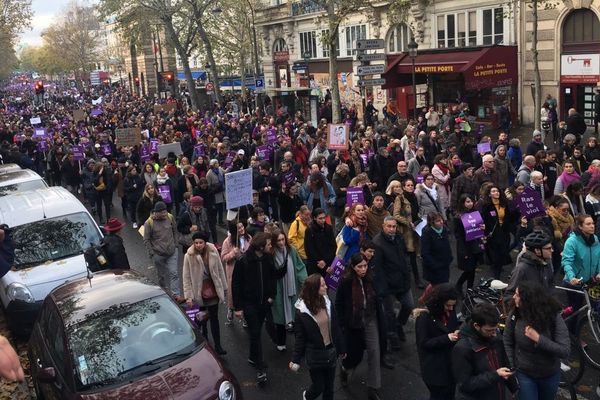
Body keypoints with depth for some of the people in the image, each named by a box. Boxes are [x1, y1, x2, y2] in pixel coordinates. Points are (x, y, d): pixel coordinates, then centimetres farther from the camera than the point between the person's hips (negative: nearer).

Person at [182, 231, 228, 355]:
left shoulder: (213, 252, -9)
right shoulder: (189, 256, -14)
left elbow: (220, 271, 0)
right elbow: (186, 278, -11)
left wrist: (224, 288, 5)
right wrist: (188, 296, -13)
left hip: (213, 291, 1)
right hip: (199, 293, -1)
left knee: (214, 318, 6)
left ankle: (217, 346, 12)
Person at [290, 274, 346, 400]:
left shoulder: (327, 303, -6)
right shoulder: (302, 311, -16)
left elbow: (335, 329, 3)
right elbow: (300, 337, -8)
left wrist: (342, 349, 10)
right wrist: (295, 359, -11)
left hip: (331, 352, 3)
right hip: (315, 356, -3)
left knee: (329, 387, 14)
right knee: (318, 387, 11)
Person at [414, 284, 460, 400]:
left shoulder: (450, 312, -1)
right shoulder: (424, 316, -20)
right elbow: (423, 343, -20)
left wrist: (458, 332, -10)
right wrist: (447, 338, -28)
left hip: (450, 362, 6)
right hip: (434, 366, -6)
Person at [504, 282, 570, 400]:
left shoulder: (554, 316, -22)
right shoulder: (514, 315, -17)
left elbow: (565, 351, -25)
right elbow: (508, 343, -5)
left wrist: (538, 338, -33)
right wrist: (512, 368, -7)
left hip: (550, 375, 0)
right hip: (524, 374, 0)